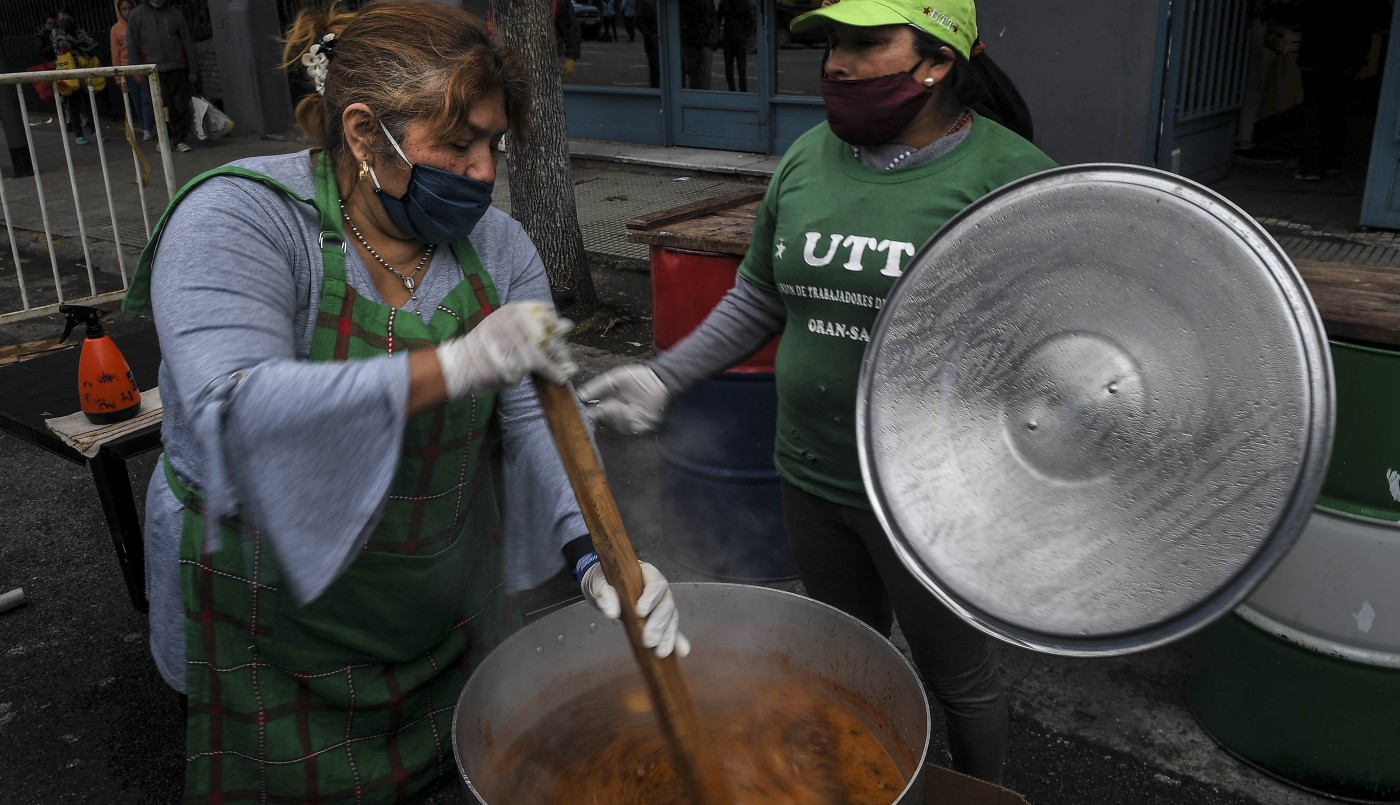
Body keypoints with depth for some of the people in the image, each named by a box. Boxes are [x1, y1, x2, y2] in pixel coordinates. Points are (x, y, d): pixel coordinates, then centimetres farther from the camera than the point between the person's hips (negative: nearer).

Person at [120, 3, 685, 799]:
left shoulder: (496, 243, -5)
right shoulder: (240, 221, -19)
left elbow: (537, 418, -9)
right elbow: (231, 417, -34)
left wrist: (593, 550, -25)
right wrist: (455, 365, -42)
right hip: (281, 617, -4)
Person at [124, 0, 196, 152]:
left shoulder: (174, 13, 9)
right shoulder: (137, 15, 6)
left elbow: (187, 43, 10)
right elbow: (132, 46, 6)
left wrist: (193, 69, 6)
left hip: (178, 68, 1)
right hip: (154, 70, -1)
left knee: (181, 106, -1)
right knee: (162, 108, -3)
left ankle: (180, 139, 7)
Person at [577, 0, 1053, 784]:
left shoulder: (1011, 177, -14)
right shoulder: (809, 159, 2)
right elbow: (758, 301, 10)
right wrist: (665, 376, 4)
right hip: (812, 478, 5)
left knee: (958, 677, 16)